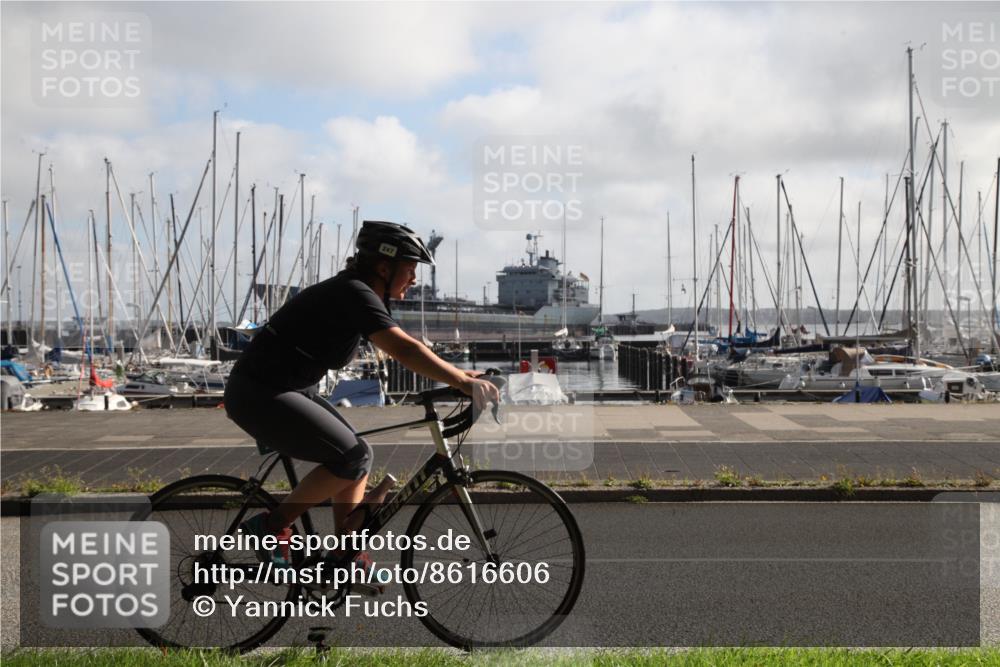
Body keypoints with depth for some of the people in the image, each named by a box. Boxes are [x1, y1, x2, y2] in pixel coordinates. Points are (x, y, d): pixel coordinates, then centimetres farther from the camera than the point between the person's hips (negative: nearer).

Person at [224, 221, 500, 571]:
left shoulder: (357, 294, 11)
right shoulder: (355, 295, -19)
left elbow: (404, 349, 16)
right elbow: (404, 349, -31)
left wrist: (457, 374, 9)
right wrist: (463, 382, -32)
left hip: (287, 388, 10)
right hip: (259, 394, -10)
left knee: (358, 454, 9)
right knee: (354, 457, -13)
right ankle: (271, 527, -2)